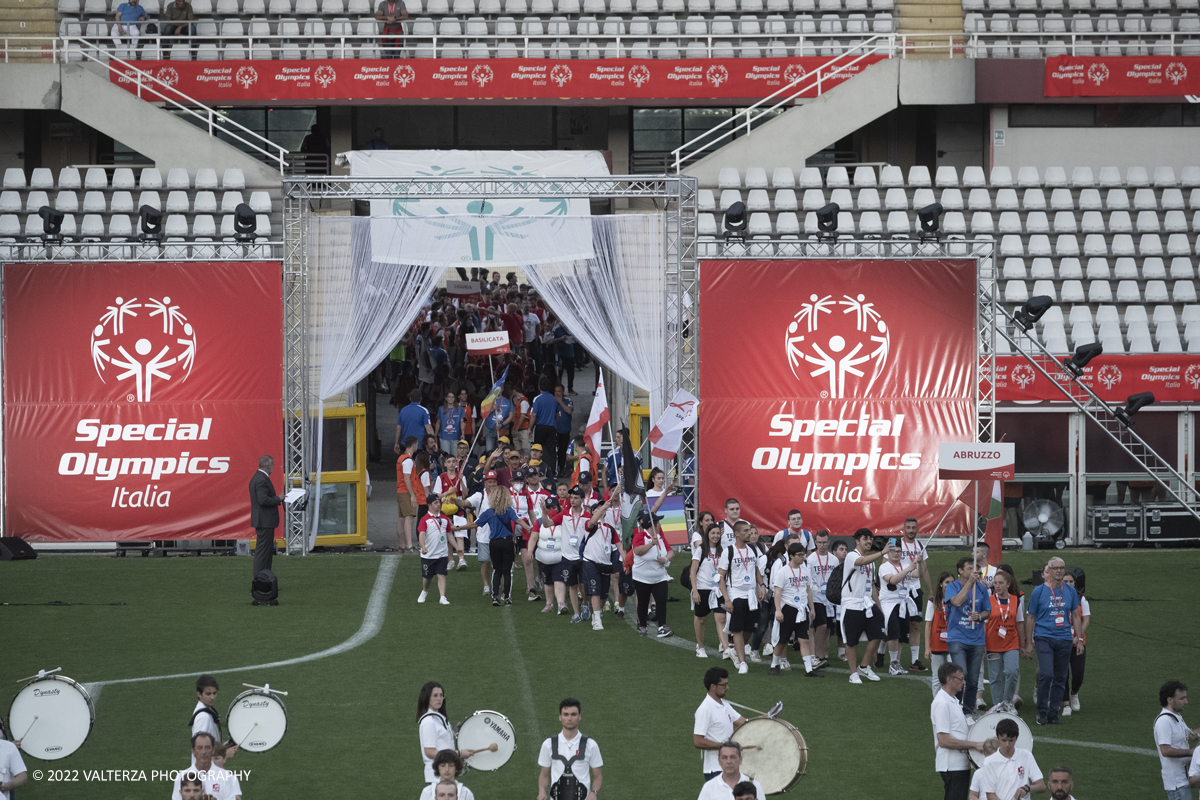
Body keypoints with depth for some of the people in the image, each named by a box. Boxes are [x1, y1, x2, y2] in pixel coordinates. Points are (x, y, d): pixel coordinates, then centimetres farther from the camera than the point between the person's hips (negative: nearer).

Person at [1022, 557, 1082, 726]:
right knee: (1046, 674, -17)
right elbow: (1030, 617, 5)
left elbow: (1075, 616, 17)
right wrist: (1028, 643, 2)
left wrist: (1079, 639, 11)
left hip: (1064, 639, 4)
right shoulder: (1039, 591, 1)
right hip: (1044, 638, -4)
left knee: (1060, 679, 5)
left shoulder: (1070, 591, 9)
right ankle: (1042, 712, -6)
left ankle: (1053, 713, 14)